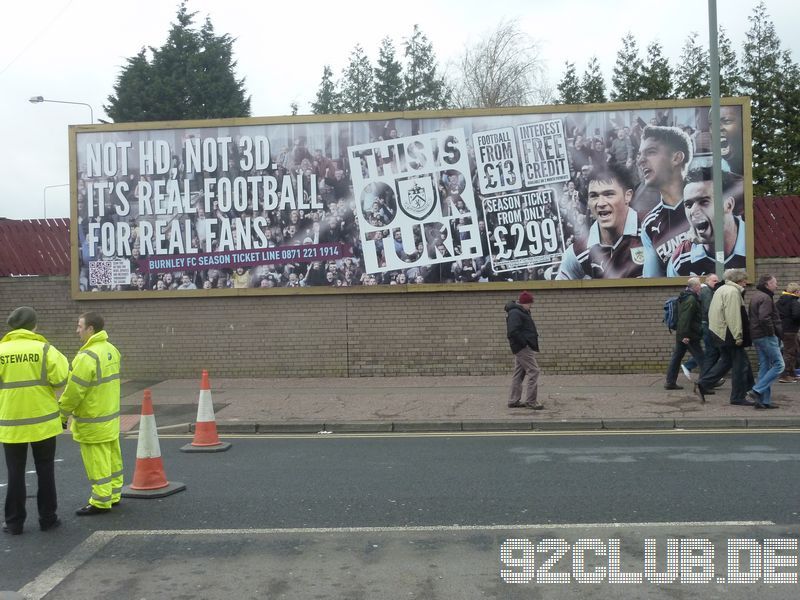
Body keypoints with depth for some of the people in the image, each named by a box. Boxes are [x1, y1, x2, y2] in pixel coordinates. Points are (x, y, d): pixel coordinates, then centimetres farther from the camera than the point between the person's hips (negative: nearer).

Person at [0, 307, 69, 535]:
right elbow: (61, 379, -14)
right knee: (45, 471, 11)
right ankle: (48, 518, 16)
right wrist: (61, 360, 4)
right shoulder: (44, 349, -10)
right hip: (43, 421, -1)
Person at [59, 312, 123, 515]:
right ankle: (113, 495, 24)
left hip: (93, 422, -9)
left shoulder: (88, 356, -22)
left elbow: (75, 390, -20)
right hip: (110, 416, 9)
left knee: (97, 462, -1)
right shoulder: (111, 350, 7)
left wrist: (63, 413, -8)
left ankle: (100, 502, 6)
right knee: (112, 458, 15)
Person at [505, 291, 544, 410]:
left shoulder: (520, 312, 17)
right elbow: (513, 332, -25)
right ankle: (531, 401, -5)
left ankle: (513, 401, 17)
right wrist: (525, 342, -19)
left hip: (520, 348, 11)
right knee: (533, 371, -7)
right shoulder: (515, 313, -15)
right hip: (524, 348, -11)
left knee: (519, 374, 13)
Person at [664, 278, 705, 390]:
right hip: (690, 335, -10)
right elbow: (685, 318, -23)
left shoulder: (684, 297, 16)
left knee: (676, 357, 10)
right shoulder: (691, 299, -16)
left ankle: (670, 382, 12)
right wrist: (685, 335, -25)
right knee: (700, 358, -2)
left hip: (681, 334, 10)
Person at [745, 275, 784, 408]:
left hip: (756, 336, 10)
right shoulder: (765, 298, -14)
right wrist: (773, 332, -12)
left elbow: (750, 316, 23)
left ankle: (764, 400, 10)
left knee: (764, 366, 11)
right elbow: (764, 318, -26)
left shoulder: (755, 296, 18)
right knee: (778, 365, -6)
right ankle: (756, 391, -12)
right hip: (766, 336, -10)